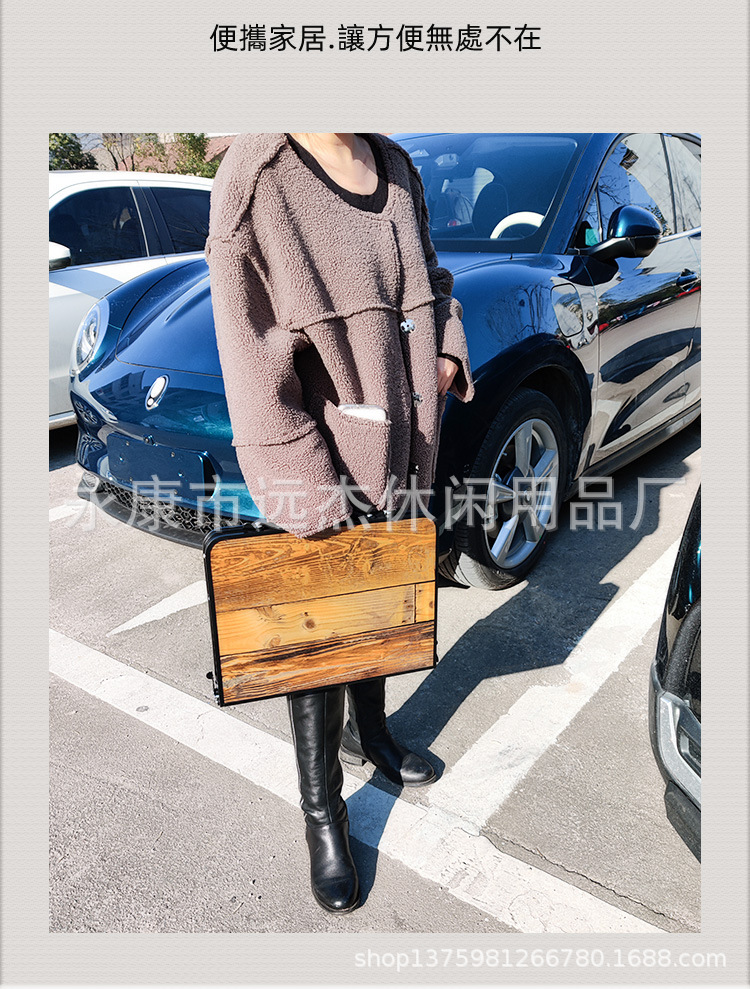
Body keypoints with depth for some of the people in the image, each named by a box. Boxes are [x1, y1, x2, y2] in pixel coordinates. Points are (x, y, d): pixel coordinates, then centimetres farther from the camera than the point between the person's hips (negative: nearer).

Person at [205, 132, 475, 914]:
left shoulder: (395, 167, 6)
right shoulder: (258, 176, -14)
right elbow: (253, 358, -19)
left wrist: (445, 353, 1)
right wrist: (306, 501, -20)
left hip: (398, 447, 7)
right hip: (322, 457, -6)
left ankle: (368, 732, 48)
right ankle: (322, 815, 27)